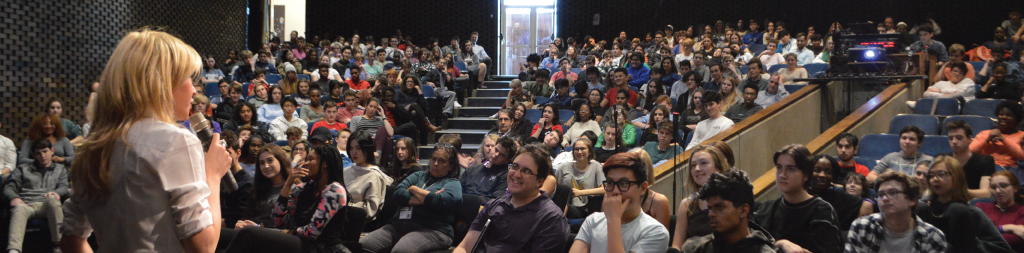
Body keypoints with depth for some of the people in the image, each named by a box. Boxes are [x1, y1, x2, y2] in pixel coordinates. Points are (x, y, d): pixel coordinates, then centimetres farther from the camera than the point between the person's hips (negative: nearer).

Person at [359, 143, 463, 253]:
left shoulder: (453, 184, 10)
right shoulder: (419, 176, 25)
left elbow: (438, 202, -12)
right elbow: (397, 193, 7)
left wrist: (413, 189, 5)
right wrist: (425, 199, -5)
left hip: (431, 230, -5)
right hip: (399, 224, 6)